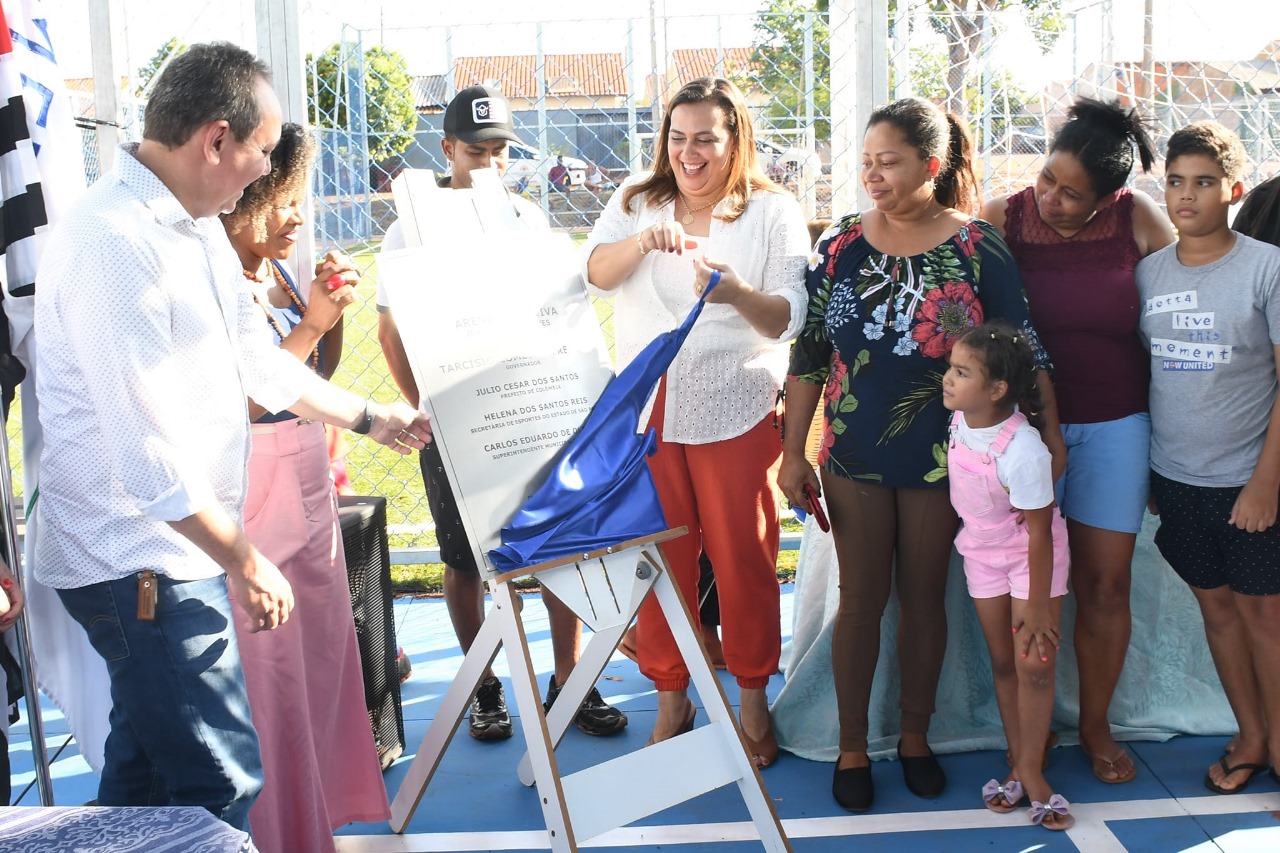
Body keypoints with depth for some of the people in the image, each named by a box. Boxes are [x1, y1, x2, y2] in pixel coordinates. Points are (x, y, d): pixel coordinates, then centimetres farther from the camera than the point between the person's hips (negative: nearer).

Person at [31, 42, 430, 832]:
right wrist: (244, 560, -18)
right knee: (221, 782, -5)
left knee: (147, 766, 22)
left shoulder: (197, 226, 9)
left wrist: (371, 418, 28)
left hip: (171, 550, 10)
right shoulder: (115, 246, -23)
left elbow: (257, 358, 21)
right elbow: (144, 451, -25)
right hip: (140, 561, -10)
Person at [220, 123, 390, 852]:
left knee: (324, 648, 16)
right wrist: (308, 324, -20)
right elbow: (240, 401, -21)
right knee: (270, 673, 1)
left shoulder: (281, 272, 7)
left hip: (310, 485, 8)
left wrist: (334, 312, 0)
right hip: (257, 497, -8)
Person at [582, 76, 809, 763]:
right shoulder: (636, 202, 10)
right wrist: (643, 239, -25)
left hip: (735, 413, -2)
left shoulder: (772, 211, 2)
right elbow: (594, 273, -5)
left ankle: (753, 696, 21)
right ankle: (671, 699, 22)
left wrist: (738, 293, -28)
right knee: (660, 558, 7)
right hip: (646, 410, 2)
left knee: (743, 557, 3)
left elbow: (789, 317, -7)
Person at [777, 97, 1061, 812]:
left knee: (925, 598, 12)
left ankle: (916, 736, 30)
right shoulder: (841, 244, -2)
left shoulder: (978, 248, -8)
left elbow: (1024, 351, -6)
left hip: (940, 458, -1)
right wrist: (794, 452, 0)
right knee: (861, 599, 9)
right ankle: (853, 747, 22)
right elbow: (809, 352, 1)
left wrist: (1050, 438, -14)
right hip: (854, 455, 1)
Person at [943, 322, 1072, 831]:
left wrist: (1037, 609, -20)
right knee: (1003, 663, 12)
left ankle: (1030, 773, 14)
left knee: (1034, 665, -3)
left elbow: (1039, 532, -26)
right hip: (982, 552, 6)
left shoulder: (1022, 451, -33)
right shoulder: (959, 420, -15)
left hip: (1031, 555, -6)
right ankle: (1021, 766, 24)